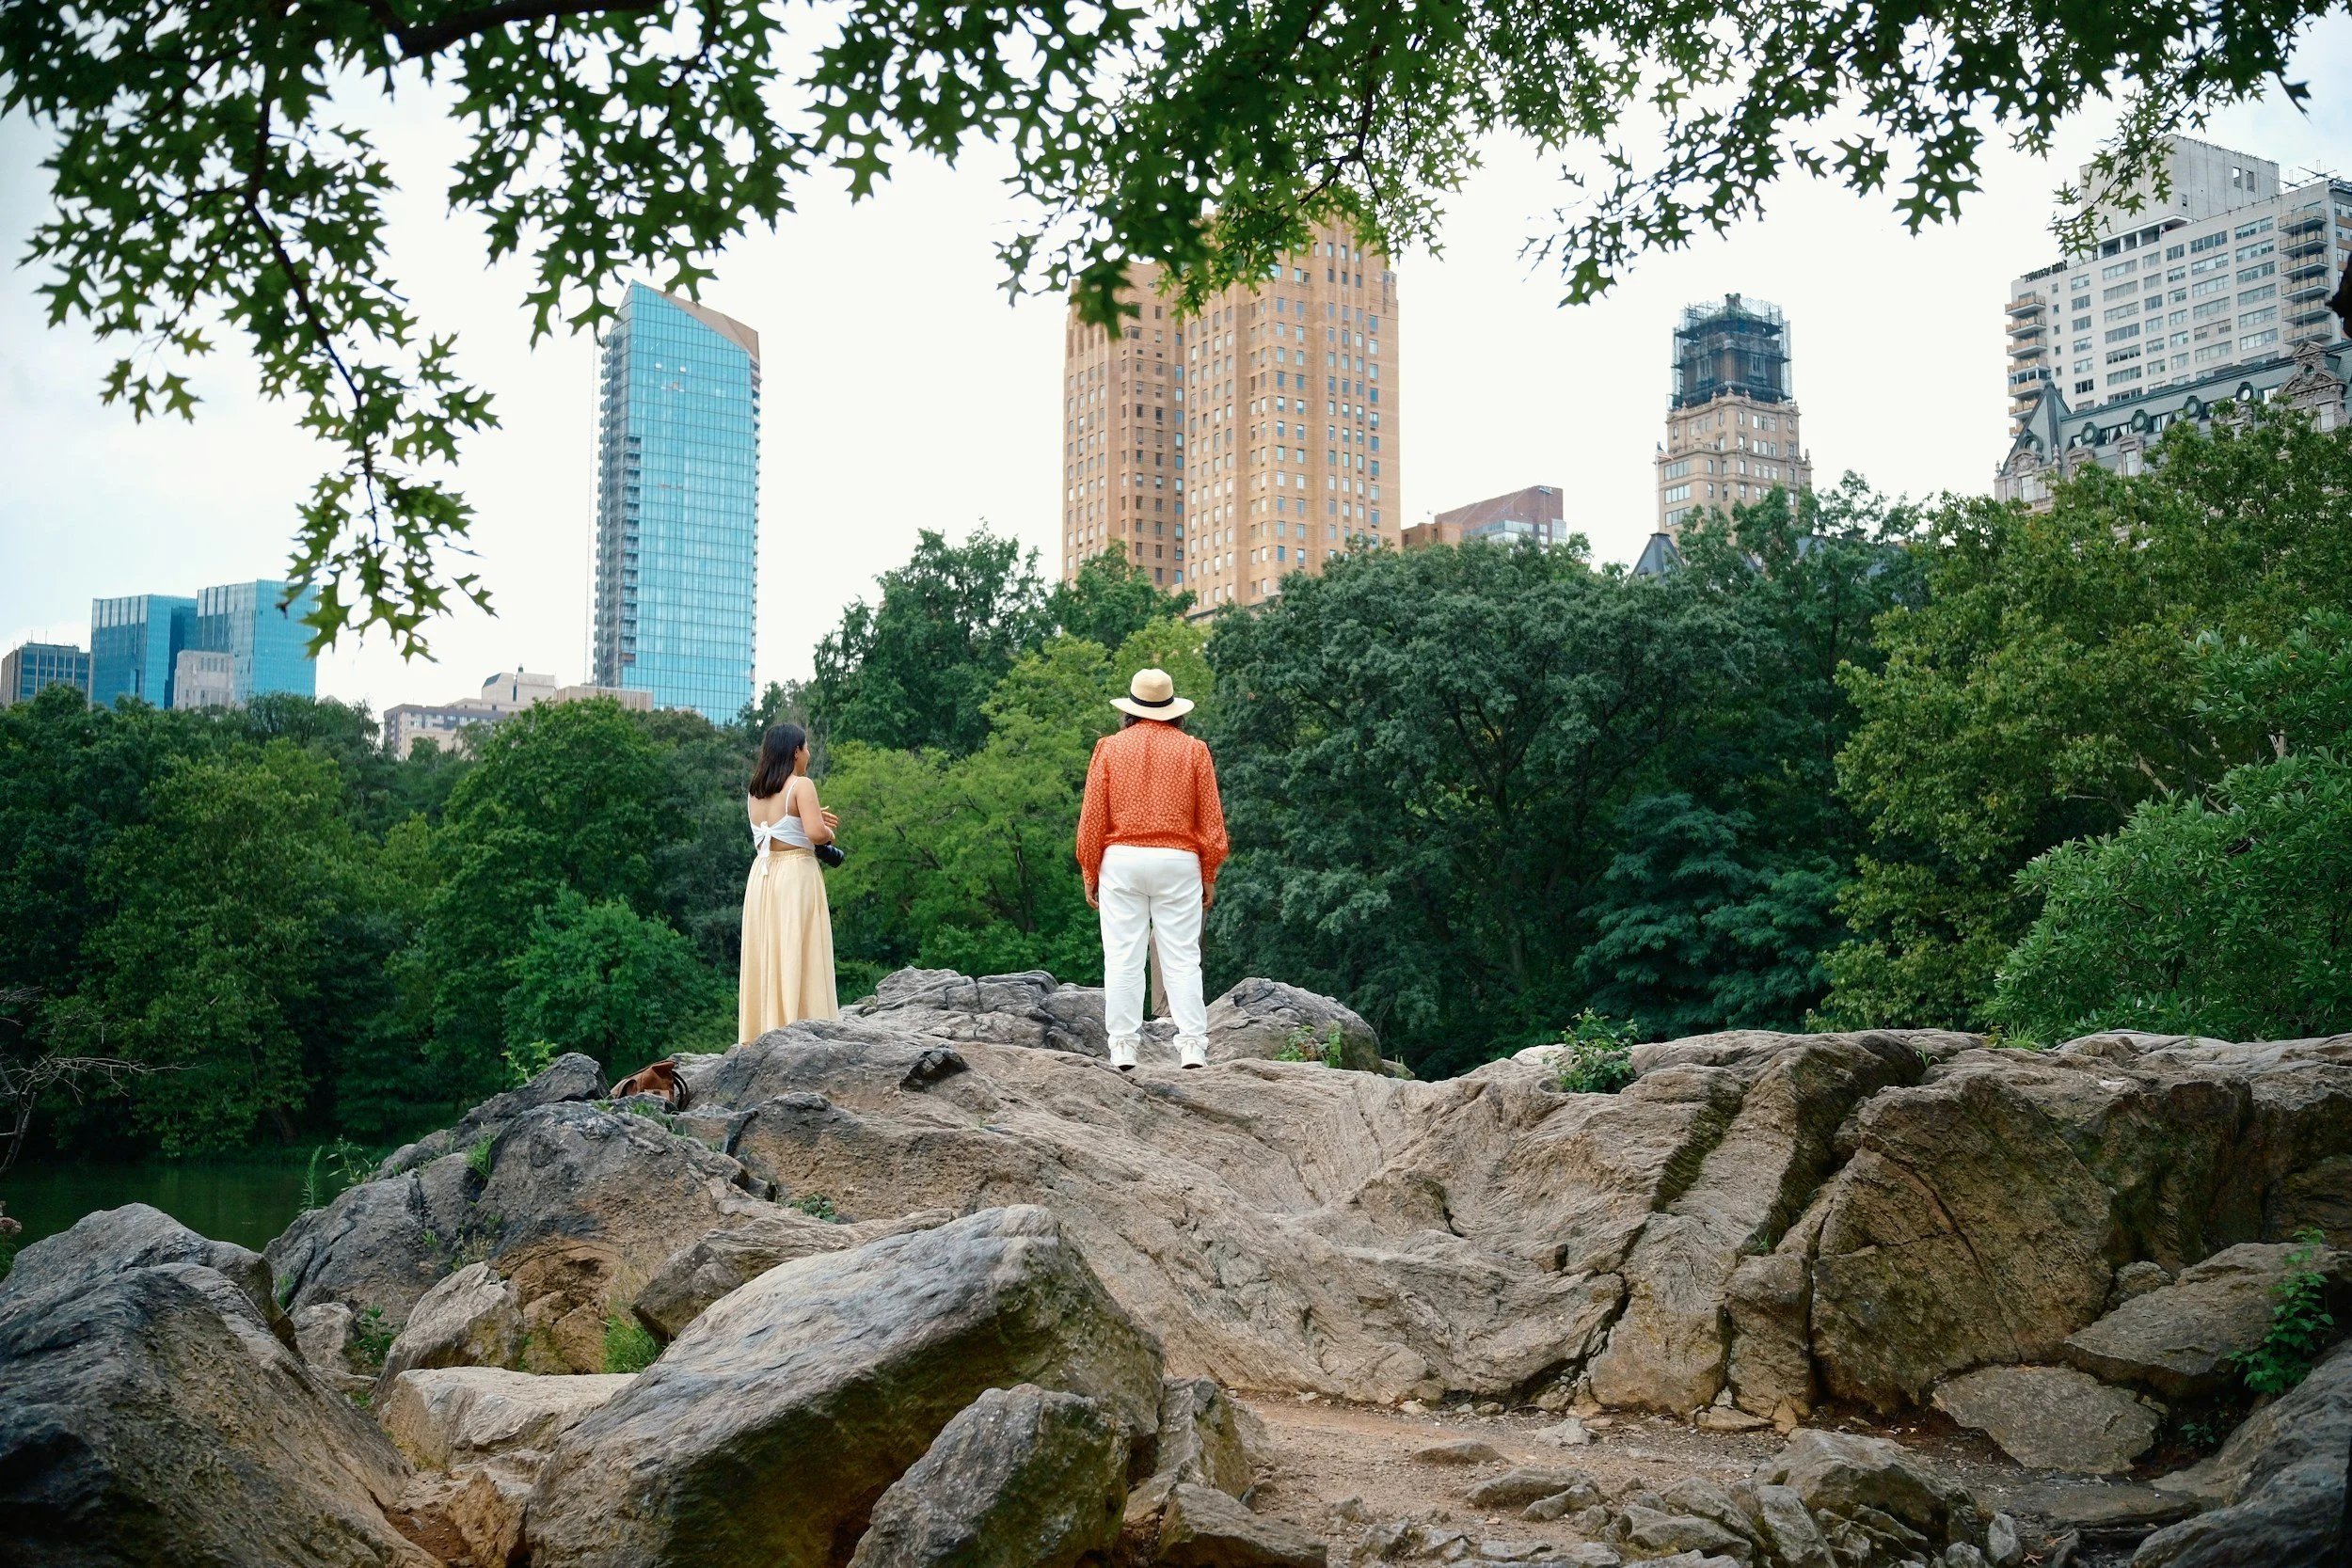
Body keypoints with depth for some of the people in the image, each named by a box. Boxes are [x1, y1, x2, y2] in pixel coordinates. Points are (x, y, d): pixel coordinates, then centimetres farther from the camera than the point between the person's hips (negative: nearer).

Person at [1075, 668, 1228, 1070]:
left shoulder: (1109, 748, 5)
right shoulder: (1193, 750, 6)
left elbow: (1092, 817, 3)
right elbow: (1210, 821, 5)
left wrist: (1089, 873, 9)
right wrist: (1209, 875, 11)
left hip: (1121, 859, 0)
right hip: (1178, 860, 0)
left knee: (1123, 958, 0)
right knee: (1182, 958, 0)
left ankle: (1123, 1048, -2)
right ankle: (1192, 1045, -6)